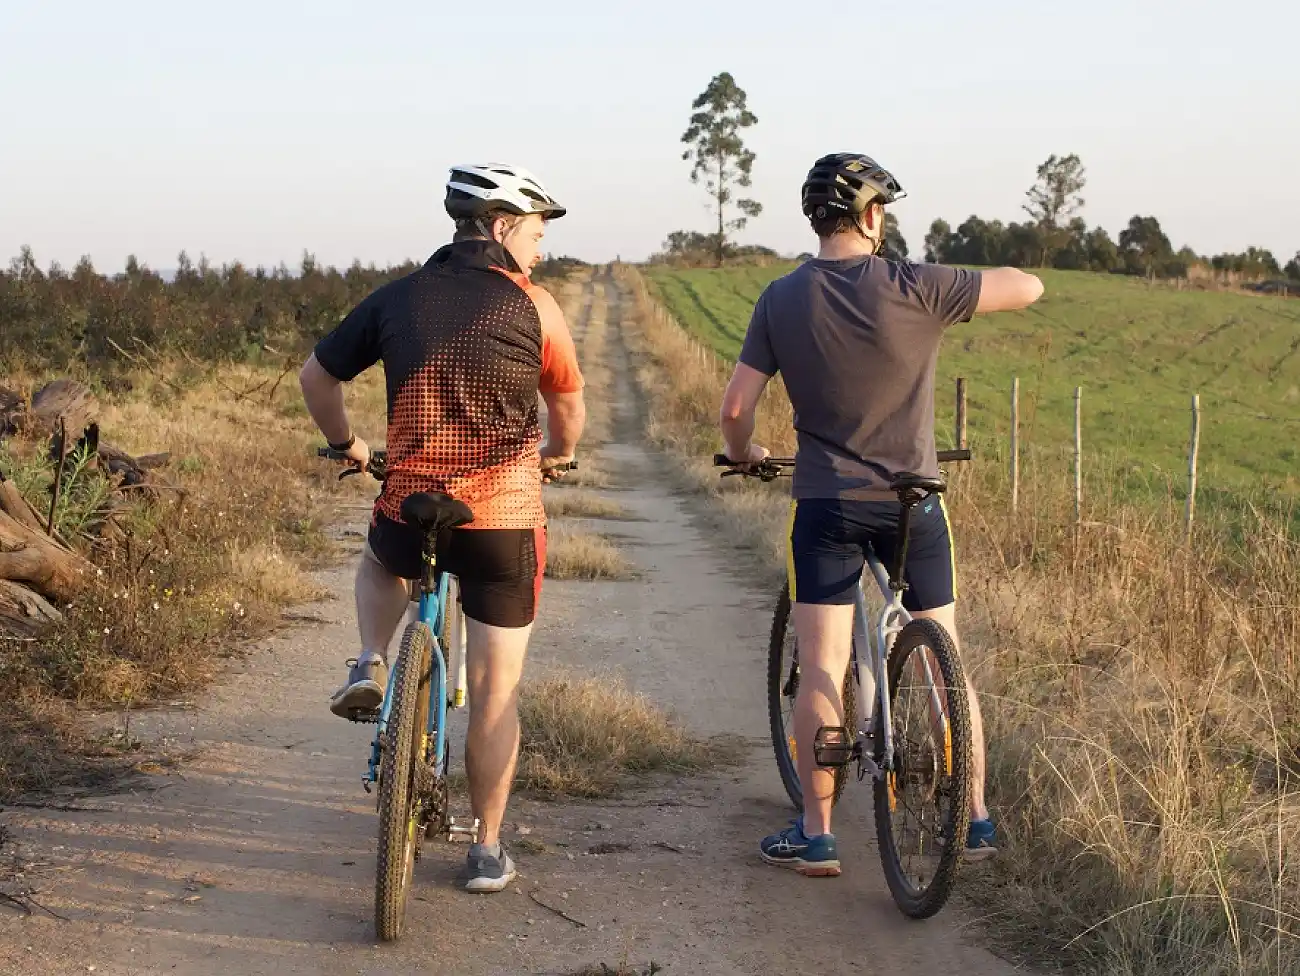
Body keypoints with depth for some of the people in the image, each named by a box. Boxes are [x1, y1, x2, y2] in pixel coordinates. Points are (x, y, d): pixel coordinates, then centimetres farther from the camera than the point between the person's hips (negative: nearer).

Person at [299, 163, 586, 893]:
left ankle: (370, 665, 12)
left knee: (382, 561, 38)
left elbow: (317, 378, 12)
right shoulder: (532, 304, -4)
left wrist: (347, 445, 30)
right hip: (505, 520, -2)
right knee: (496, 688, 8)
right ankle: (488, 852, 13)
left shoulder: (398, 298, 4)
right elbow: (569, 406, 8)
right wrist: (558, 455, 30)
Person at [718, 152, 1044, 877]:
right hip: (913, 501, 0)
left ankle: (816, 834, 5)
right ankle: (975, 817, 17)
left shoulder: (783, 299, -4)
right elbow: (1029, 287, -2)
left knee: (821, 672, 3)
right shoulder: (915, 288, -10)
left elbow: (736, 407, -4)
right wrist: (965, 295, 16)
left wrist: (745, 455, 18)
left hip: (824, 502, 1)